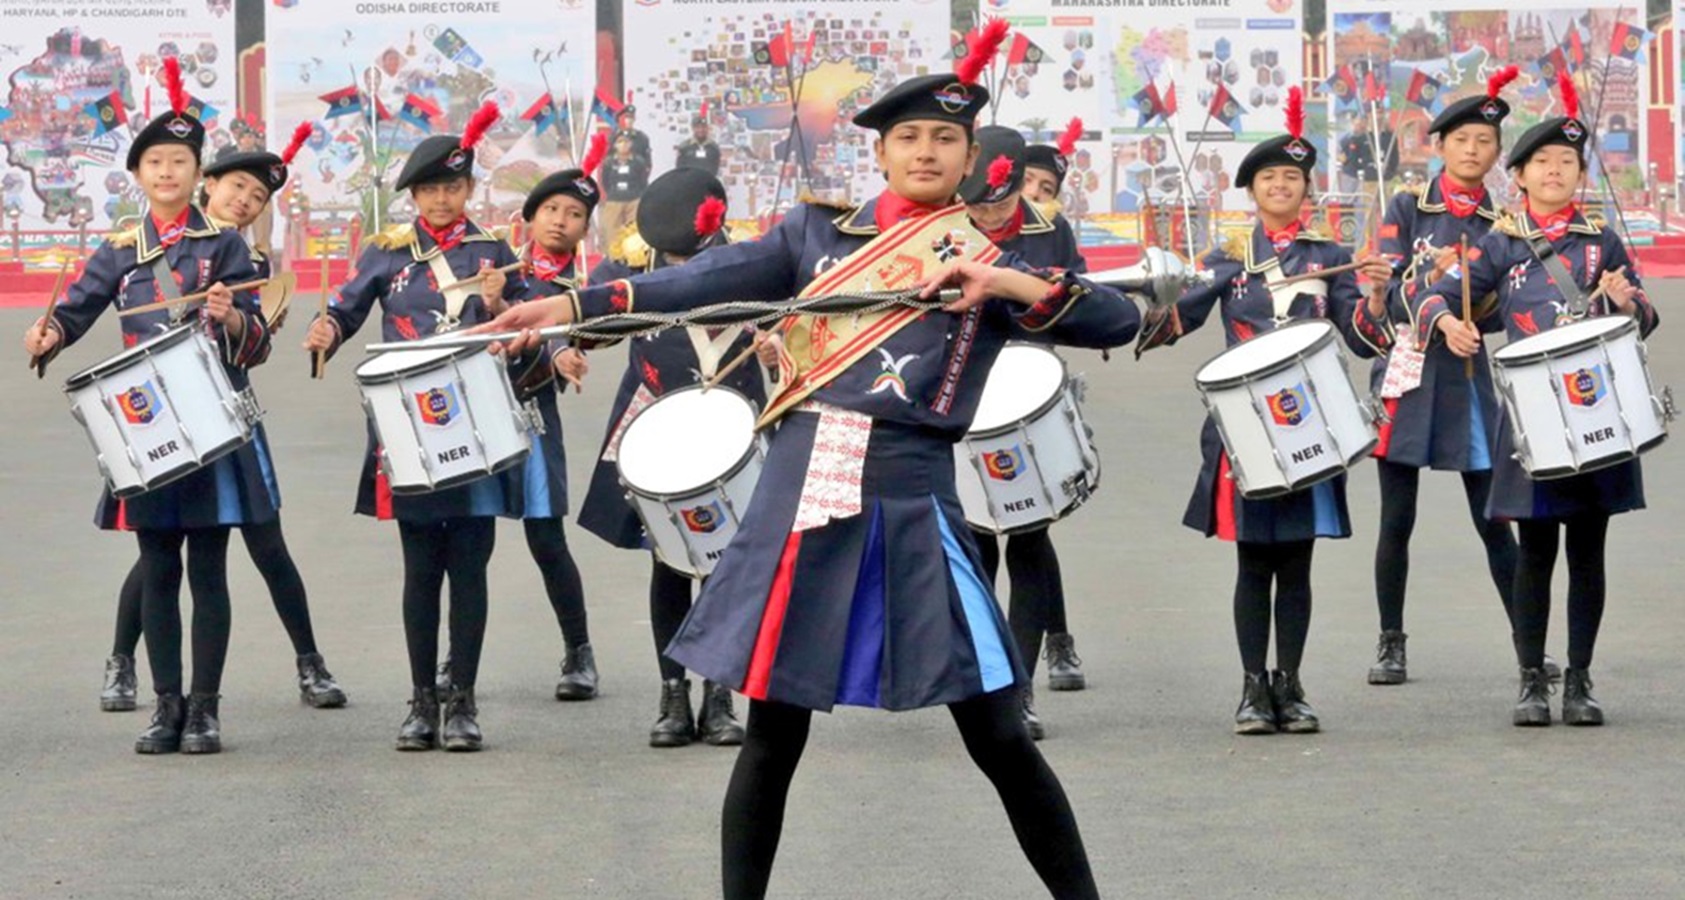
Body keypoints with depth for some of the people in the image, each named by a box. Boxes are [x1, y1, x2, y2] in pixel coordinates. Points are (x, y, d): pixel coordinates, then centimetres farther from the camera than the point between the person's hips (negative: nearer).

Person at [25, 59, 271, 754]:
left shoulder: (224, 247, 3)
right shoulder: (120, 253, 10)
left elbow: (256, 344, -1)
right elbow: (76, 307, 1)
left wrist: (232, 318, -22)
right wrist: (49, 334, -20)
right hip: (146, 429, 2)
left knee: (207, 570, 0)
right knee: (157, 571, 4)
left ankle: (204, 708, 4)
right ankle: (166, 706, 10)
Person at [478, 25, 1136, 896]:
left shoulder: (993, 262, 8)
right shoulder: (819, 230, 12)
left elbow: (1120, 319, -1)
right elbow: (707, 283, 3)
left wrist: (1009, 285, -14)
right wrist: (570, 305, -6)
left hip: (910, 503, -1)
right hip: (797, 495, 2)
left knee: (997, 735, -1)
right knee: (773, 729, 6)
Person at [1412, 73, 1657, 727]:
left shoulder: (1603, 243, 9)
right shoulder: (1501, 245, 6)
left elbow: (1645, 321, 9)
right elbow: (1436, 295, 4)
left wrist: (1628, 301, -13)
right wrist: (1448, 324, -18)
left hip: (1596, 411, 1)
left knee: (1587, 550, 4)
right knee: (1535, 551, 1)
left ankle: (1580, 681, 11)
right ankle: (1532, 682, 8)